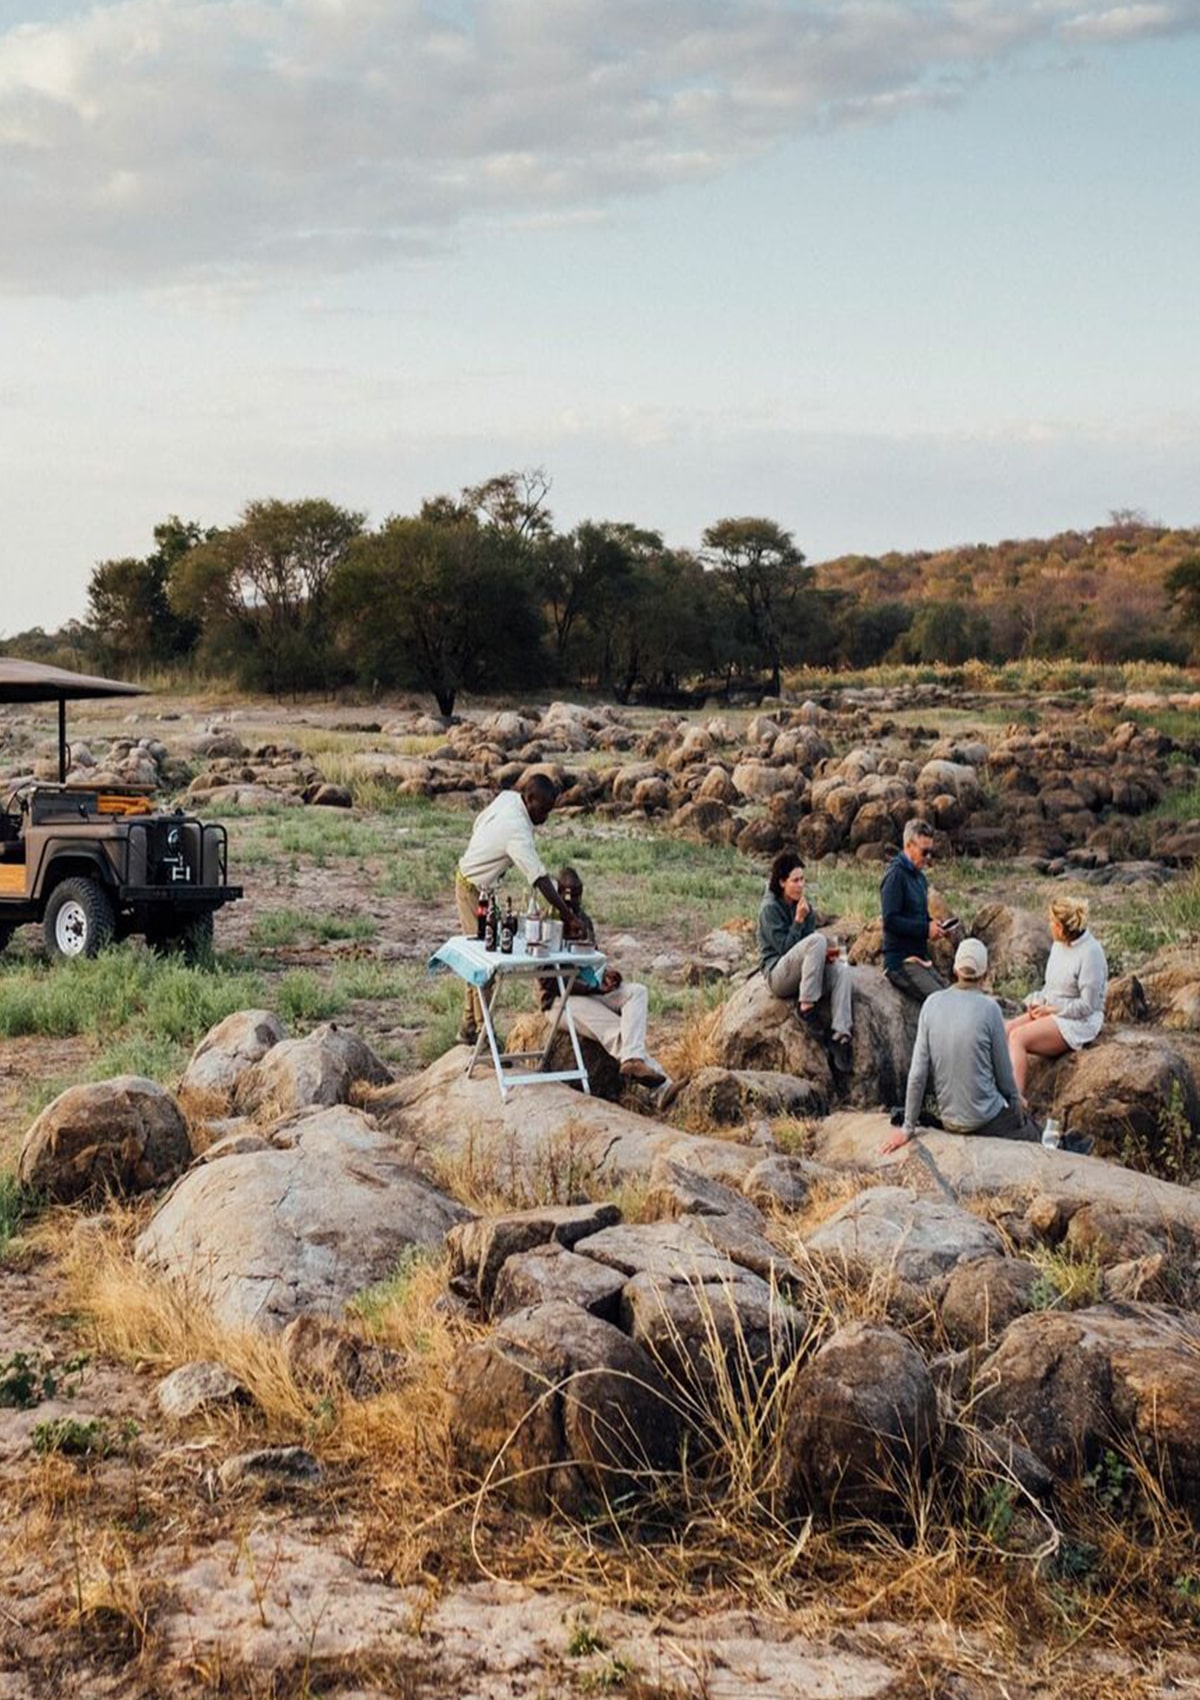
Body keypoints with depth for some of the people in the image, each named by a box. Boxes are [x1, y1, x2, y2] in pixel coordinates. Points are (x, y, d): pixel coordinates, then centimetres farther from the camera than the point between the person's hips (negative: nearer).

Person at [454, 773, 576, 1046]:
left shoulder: (507, 798, -6)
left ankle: (469, 1028, 25)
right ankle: (483, 1032, 2)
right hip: (473, 889, -10)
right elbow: (540, 879, -36)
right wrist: (566, 914, -36)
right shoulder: (517, 831, -31)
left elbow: (478, 824, 10)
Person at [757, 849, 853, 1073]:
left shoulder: (803, 905, 15)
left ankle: (841, 1035, -35)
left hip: (802, 974, 7)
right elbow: (784, 947, -13)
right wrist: (799, 920, -17)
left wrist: (824, 954, -6)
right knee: (817, 939, -30)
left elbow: (808, 949, 15)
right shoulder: (770, 908, -6)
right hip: (777, 974, -7)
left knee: (841, 968, -24)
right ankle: (806, 1005, -29)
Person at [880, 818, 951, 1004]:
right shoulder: (895, 875, -11)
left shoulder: (920, 877, 17)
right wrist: (926, 929, -20)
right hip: (900, 961, -9)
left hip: (921, 959, 9)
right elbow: (890, 920, -19)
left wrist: (935, 926, 4)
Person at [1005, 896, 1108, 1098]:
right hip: (1052, 1012, 9)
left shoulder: (1090, 952, -19)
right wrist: (1038, 1002, 2)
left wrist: (1051, 1009, -16)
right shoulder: (1059, 945, 8)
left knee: (1018, 1037, -26)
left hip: (1079, 1021, -9)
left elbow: (1088, 1005, -19)